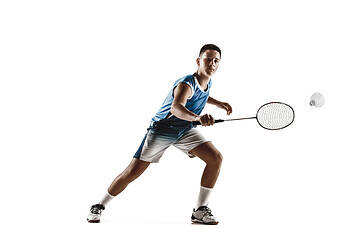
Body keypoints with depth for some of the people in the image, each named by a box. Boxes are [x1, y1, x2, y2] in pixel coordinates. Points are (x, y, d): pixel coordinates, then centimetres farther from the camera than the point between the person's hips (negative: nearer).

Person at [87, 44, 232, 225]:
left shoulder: (206, 83, -1)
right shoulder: (186, 84, -28)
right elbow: (176, 107, -51)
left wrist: (219, 103, 19)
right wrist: (197, 117, -68)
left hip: (185, 130, 7)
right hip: (160, 130, -7)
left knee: (216, 158, -12)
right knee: (133, 172, -7)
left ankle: (200, 210, -4)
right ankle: (99, 206, 15)